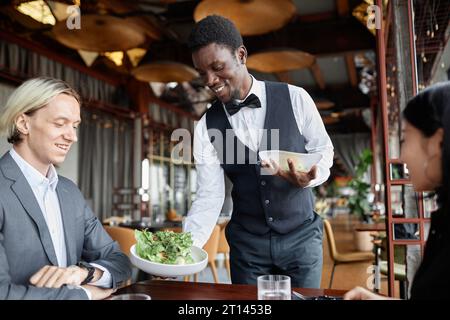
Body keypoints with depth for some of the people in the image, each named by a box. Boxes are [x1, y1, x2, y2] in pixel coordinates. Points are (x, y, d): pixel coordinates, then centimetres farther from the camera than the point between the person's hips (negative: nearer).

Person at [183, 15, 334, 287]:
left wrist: (308, 177, -22)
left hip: (300, 237, -1)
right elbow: (209, 198, -8)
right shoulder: (206, 127, -6)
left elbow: (323, 150, 1)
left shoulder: (294, 98, -10)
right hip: (247, 244, 1)